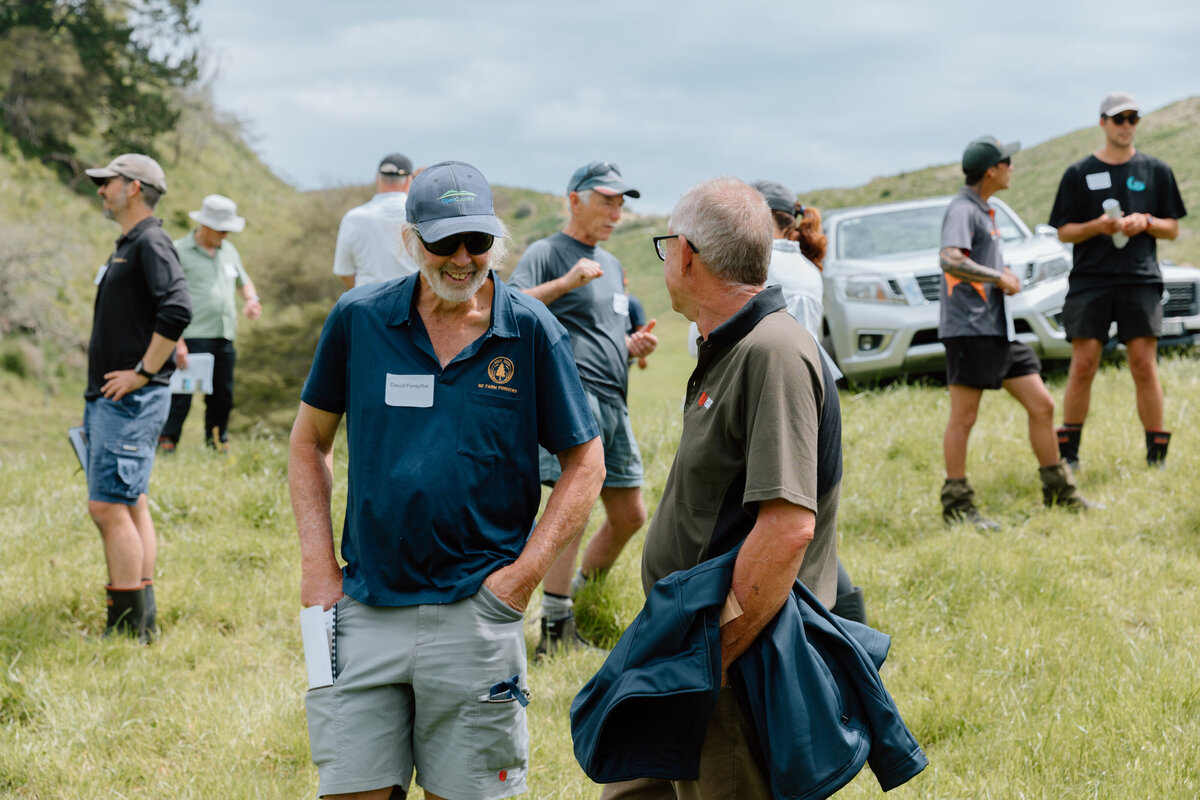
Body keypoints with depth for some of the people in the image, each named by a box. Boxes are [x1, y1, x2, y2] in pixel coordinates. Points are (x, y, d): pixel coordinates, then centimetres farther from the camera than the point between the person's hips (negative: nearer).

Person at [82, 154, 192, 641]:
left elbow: (177, 309, -26)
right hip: (109, 399, 10)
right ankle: (142, 619, 16)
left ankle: (129, 626, -9)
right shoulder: (127, 245, 19)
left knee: (109, 507, -12)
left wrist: (143, 373, -21)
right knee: (130, 505, 11)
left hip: (132, 400, -10)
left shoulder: (150, 243, -12)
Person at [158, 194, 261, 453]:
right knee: (181, 395, -10)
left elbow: (244, 281, 34)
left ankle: (218, 445, 20)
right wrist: (177, 341, -15)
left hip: (224, 338, 6)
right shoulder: (179, 251, -3)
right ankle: (166, 444, -7)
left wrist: (252, 299, 9)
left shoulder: (229, 251, 18)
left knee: (222, 396, 9)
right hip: (192, 337, -6)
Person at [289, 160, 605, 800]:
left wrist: (525, 572, -6)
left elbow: (584, 465, 4)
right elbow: (309, 441, 13)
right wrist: (318, 564, 4)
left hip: (474, 610, -1)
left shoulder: (532, 332, -2)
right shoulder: (358, 319, 2)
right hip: (365, 607, 2)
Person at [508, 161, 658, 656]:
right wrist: (565, 283, -26)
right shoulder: (546, 253, -1)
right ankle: (556, 629, -13)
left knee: (630, 516, 9)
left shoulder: (612, 265, 25)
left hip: (613, 401, 9)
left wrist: (634, 346, 12)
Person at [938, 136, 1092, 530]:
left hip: (999, 329, 10)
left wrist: (1006, 276, 11)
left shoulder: (984, 212, 19)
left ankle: (1059, 490, 19)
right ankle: (957, 503, 4)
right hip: (969, 329, -10)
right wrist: (999, 278, -18)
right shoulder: (962, 210, -11)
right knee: (963, 418, -3)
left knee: (1042, 405, 9)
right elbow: (949, 260, -28)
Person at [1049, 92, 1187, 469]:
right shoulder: (1079, 174, 8)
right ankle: (1067, 451, 6)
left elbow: (1173, 228, 14)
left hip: (1141, 281, 0)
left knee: (1144, 365, -5)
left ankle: (1156, 453, 2)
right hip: (1090, 280, 0)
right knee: (1083, 365, -4)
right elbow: (1064, 232, 8)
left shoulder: (1156, 171, 12)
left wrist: (1146, 222, -7)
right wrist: (1097, 226, -12)